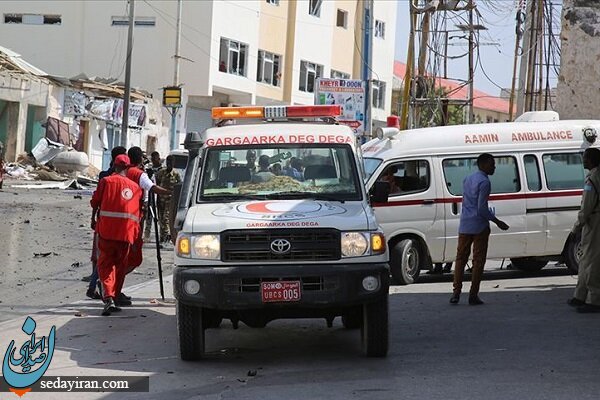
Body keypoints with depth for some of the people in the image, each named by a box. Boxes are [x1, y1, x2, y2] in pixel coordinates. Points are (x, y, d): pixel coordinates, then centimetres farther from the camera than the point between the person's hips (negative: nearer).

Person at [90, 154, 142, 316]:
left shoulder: (106, 181, 3)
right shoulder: (135, 187, 13)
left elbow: (95, 201, 2)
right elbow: (139, 211, 13)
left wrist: (93, 219, 16)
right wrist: (137, 231, 23)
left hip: (107, 229, -3)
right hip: (127, 231, 3)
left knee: (105, 264, 0)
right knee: (120, 266, 15)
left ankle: (108, 298, -18)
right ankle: (115, 297, 20)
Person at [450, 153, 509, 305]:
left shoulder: (467, 179, 13)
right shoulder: (484, 182, -13)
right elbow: (482, 208, -18)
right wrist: (497, 222, -9)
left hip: (464, 226, 7)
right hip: (479, 227, -7)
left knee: (461, 258, 11)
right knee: (478, 260, 0)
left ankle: (456, 292, 6)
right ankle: (473, 295, -1)